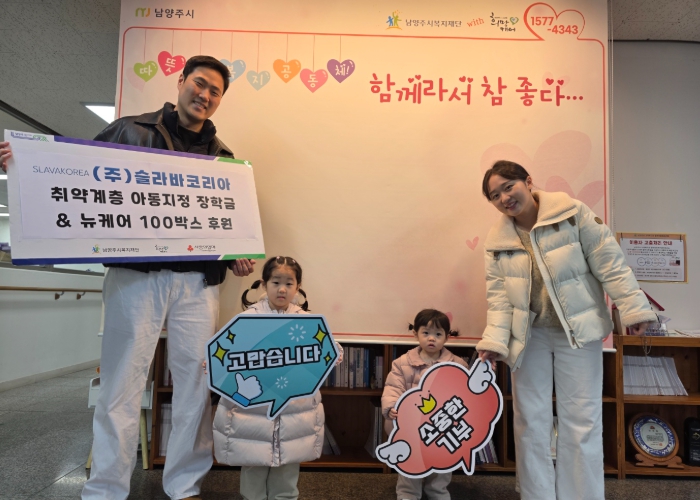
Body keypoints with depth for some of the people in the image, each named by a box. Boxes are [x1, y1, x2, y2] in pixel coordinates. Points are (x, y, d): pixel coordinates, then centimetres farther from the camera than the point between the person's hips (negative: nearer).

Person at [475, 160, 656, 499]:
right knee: (530, 420, 10)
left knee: (582, 420, 5)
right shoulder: (497, 240, -2)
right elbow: (499, 294, -4)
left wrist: (634, 308, -12)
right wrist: (495, 340, -13)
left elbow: (610, 264, -9)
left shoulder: (572, 212, -11)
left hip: (578, 331, -2)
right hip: (529, 336, 3)